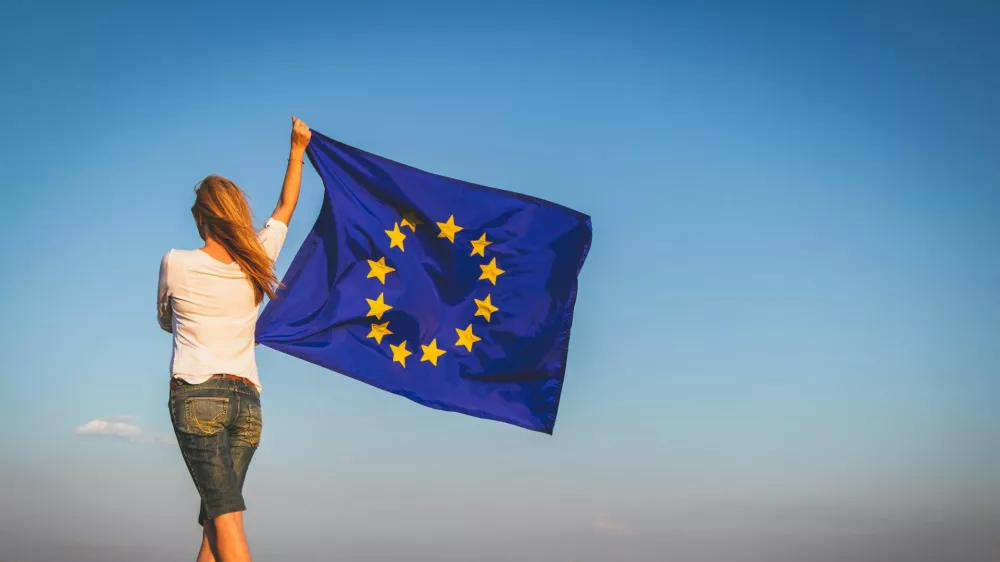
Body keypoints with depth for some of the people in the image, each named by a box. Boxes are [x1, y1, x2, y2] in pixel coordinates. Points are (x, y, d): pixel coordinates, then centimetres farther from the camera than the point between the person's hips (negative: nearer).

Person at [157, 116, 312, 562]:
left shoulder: (175, 265, 0)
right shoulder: (256, 263, 7)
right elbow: (285, 207, 24)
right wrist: (297, 149, 33)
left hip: (195, 396, -4)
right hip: (247, 402, 4)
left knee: (225, 516, -14)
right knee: (211, 522, 7)